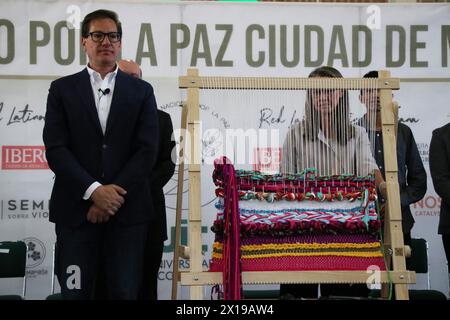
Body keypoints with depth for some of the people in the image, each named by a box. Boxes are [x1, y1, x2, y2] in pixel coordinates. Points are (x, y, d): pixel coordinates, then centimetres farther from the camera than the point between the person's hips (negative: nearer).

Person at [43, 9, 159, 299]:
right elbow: (55, 148, -2)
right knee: (76, 292, 2)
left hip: (128, 210, 0)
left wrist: (114, 194, -11)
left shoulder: (141, 91, 10)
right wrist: (94, 191, -13)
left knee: (125, 292, 2)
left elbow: (148, 150, 0)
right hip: (76, 209, 0)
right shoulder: (62, 89, 8)